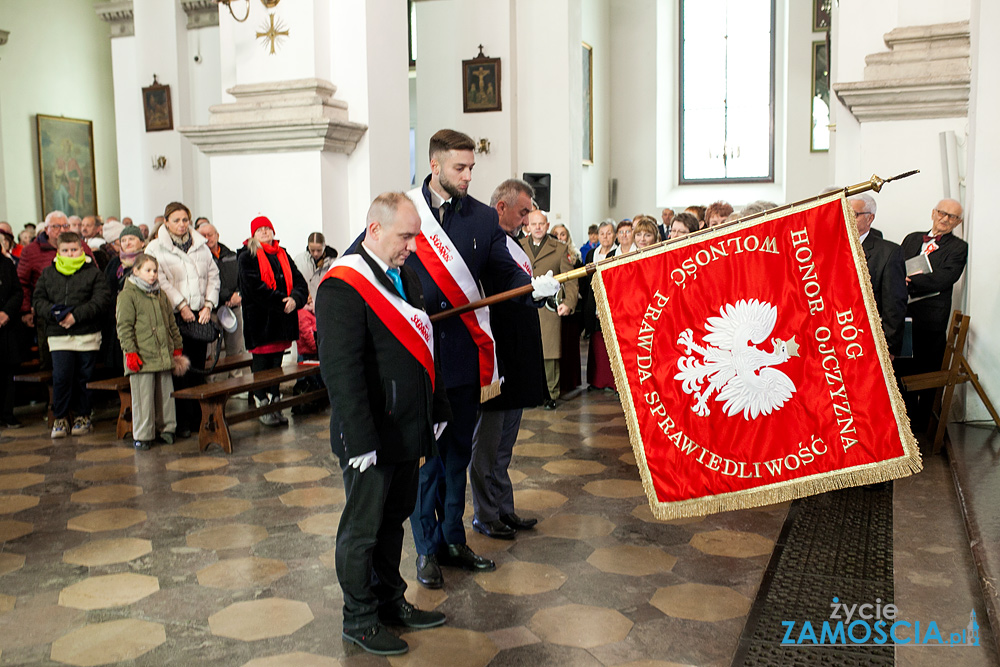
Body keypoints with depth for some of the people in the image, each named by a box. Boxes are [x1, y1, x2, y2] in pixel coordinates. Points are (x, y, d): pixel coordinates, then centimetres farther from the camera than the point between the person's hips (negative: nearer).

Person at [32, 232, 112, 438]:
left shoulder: (93, 273, 3)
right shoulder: (48, 274, 12)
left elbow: (102, 300, -8)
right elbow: (38, 299, 10)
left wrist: (76, 315, -16)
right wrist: (53, 313, -10)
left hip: (87, 335, -1)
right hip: (59, 335, 2)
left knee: (84, 377, 5)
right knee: (61, 377, -5)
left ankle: (83, 415, 19)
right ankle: (60, 417, 8)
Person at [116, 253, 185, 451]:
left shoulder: (160, 295, 16)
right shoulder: (128, 295, -5)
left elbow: (171, 323, 22)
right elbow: (124, 327, -9)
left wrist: (177, 348, 19)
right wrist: (130, 352, -15)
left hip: (164, 356, 6)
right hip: (142, 358, -6)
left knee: (166, 394, 12)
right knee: (143, 397, -1)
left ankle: (166, 428, 25)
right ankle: (142, 436, 8)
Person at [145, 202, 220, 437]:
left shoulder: (201, 246, 13)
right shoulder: (155, 248, 1)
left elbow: (213, 276, 10)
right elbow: (160, 281, -8)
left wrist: (208, 305, -2)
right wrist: (181, 306, -13)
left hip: (200, 316, 4)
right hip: (174, 317, -4)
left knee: (199, 367, 8)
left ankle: (199, 418, 16)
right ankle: (182, 422, 2)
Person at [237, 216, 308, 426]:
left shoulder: (282, 255, 16)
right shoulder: (246, 257, -1)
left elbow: (299, 281, 9)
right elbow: (256, 288, -13)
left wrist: (295, 299, -12)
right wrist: (282, 302, -18)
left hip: (282, 320, 5)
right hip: (260, 320, -5)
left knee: (277, 363, 11)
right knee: (261, 363, 0)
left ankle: (275, 404, 18)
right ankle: (263, 407, 8)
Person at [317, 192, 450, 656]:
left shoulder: (404, 274, 10)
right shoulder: (343, 286, -18)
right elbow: (341, 370, -23)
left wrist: (436, 410, 15)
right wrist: (361, 440, -24)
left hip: (408, 430, 8)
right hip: (372, 436, -8)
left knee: (394, 518, 20)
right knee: (363, 528, 7)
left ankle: (390, 600, 36)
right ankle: (359, 619, 23)